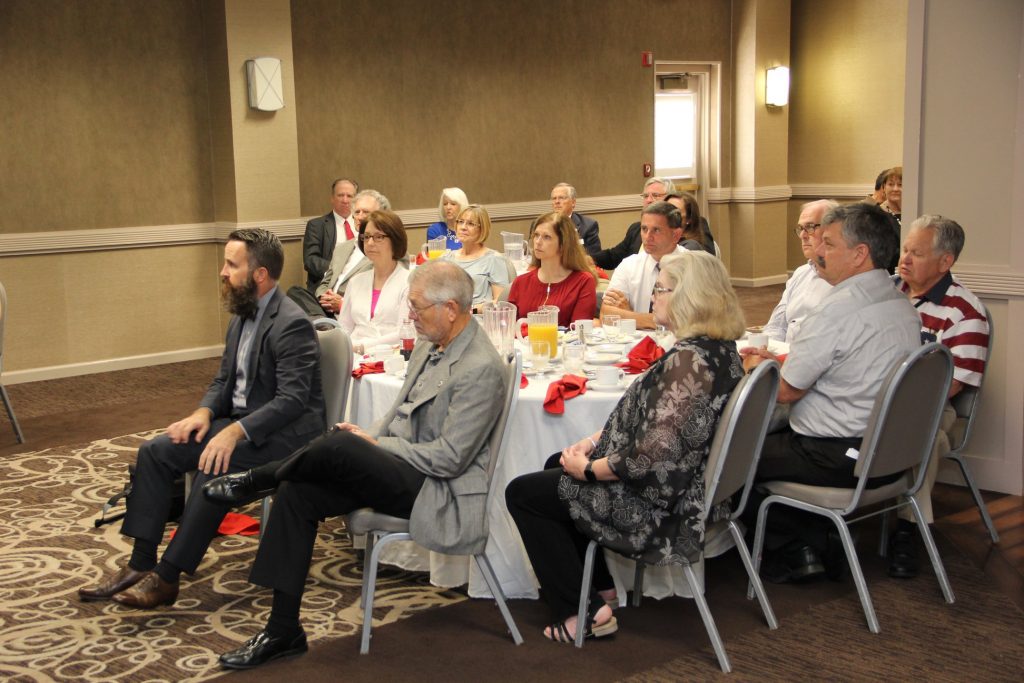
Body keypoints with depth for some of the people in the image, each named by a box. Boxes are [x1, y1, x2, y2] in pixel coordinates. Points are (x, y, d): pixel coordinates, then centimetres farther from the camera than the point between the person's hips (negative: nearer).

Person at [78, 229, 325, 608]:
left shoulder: (291, 324, -18)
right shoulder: (242, 314, 12)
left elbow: (292, 400, -25)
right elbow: (223, 380, 16)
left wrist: (235, 432, -34)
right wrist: (203, 413, -5)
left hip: (285, 432, -9)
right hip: (239, 420, 9)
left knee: (216, 466, -33)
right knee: (155, 451, -6)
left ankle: (166, 577, -24)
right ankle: (140, 565, -8)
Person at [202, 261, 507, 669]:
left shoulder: (481, 369, -19)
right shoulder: (428, 345, 9)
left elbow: (449, 459, -21)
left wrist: (375, 445, -13)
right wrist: (370, 441, 1)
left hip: (438, 490, -9)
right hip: (401, 470, 9)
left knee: (339, 444, -30)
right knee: (296, 493, -7)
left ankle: (253, 481, 0)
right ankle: (283, 631, -1)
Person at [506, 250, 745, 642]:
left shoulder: (688, 362, -30)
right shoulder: (720, 350, 2)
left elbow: (653, 461, -31)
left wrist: (587, 469, -16)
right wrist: (597, 440, 6)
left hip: (662, 507, -11)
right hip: (687, 488, 11)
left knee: (522, 493, 3)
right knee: (555, 465, 27)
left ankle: (583, 613, 9)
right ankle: (598, 585, 33)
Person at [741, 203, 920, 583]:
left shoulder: (839, 309, -21)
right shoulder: (902, 305, 7)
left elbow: (786, 392, -17)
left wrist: (756, 367, 4)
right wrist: (778, 360, 14)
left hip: (839, 459, -9)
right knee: (770, 434, 24)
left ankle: (795, 551, 13)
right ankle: (818, 545, 20)